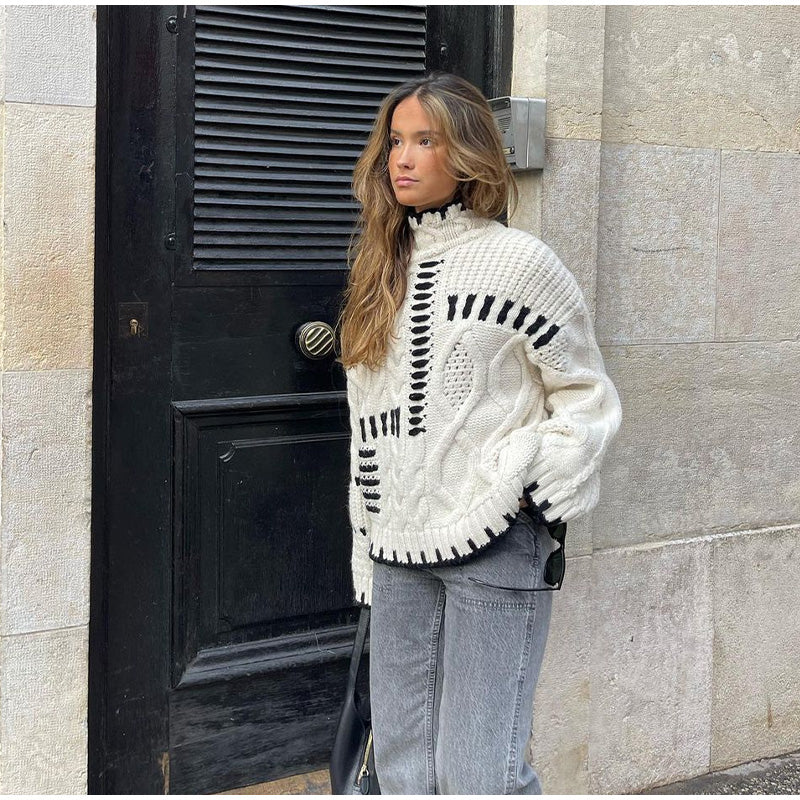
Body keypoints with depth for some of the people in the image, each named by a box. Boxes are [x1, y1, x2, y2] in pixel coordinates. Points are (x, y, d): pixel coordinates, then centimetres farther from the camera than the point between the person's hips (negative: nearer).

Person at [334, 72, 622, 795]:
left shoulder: (518, 260, -3)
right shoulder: (382, 270, 15)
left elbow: (588, 396, 0)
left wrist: (522, 478, -14)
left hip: (497, 545, -6)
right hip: (399, 550, 6)